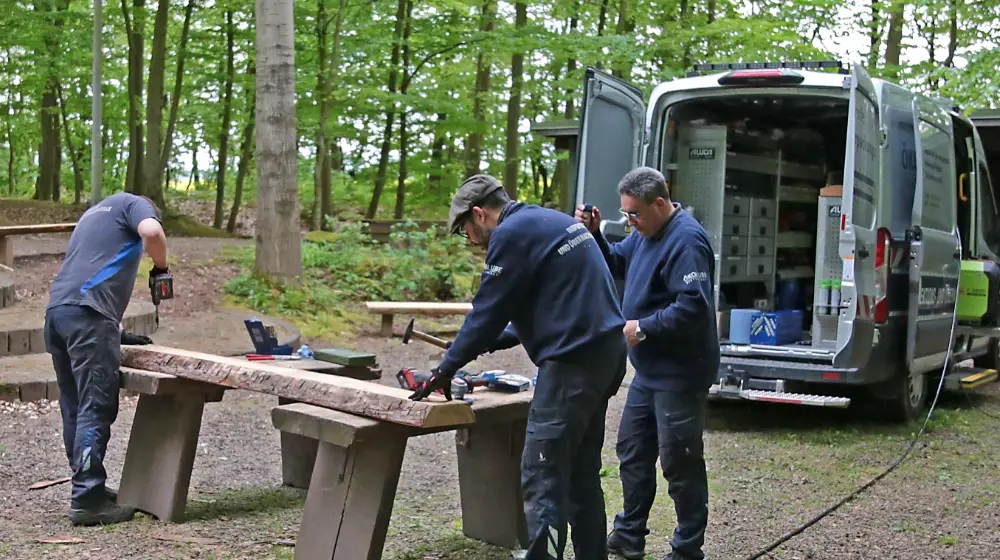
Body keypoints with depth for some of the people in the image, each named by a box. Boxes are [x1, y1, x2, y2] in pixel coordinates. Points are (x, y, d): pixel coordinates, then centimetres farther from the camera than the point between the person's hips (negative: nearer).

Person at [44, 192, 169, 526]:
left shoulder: (93, 214, 35)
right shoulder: (133, 204, 11)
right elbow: (151, 232, -13)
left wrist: (118, 334, 28)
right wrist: (161, 266, 7)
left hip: (56, 309, 9)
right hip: (87, 313, -9)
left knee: (74, 409, 13)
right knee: (95, 408, -9)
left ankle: (87, 487, 21)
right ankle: (87, 500, -12)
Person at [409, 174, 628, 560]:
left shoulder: (512, 233, -8)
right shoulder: (556, 222, 20)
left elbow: (487, 311, -8)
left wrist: (446, 369, 3)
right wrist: (494, 341, 25)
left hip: (573, 361, -10)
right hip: (606, 353, 10)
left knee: (542, 480, -7)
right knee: (581, 475, 16)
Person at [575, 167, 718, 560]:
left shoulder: (686, 241, -22)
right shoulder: (645, 233, 8)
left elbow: (693, 307, -29)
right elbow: (617, 263, 22)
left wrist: (643, 328, -20)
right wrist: (593, 235, 3)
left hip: (679, 375, -10)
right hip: (649, 370, 10)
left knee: (680, 462, 0)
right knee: (632, 449, 18)